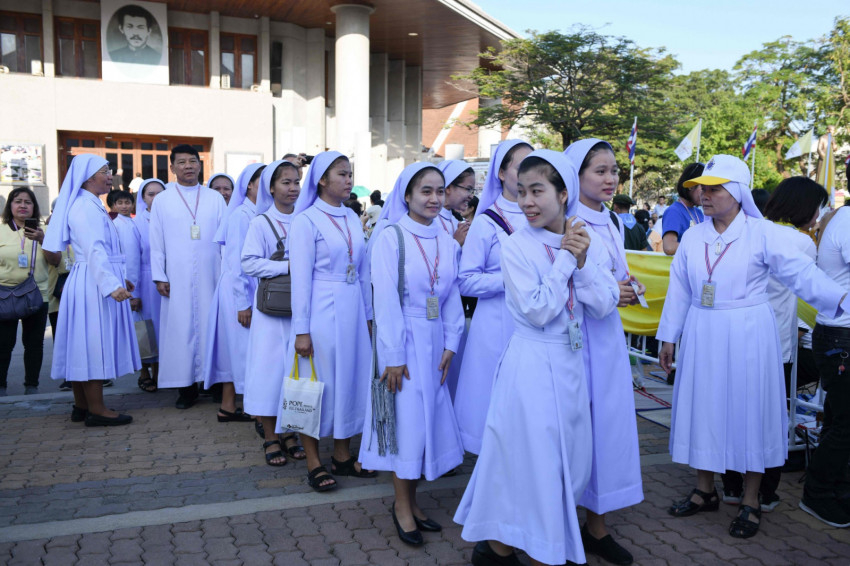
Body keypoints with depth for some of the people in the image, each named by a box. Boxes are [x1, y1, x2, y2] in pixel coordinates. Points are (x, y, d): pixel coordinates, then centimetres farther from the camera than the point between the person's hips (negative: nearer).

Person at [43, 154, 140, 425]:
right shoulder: (85, 207, -13)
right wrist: (112, 285, -30)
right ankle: (96, 410, -1)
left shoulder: (91, 205, 19)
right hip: (93, 284, -10)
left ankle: (82, 407, 19)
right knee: (93, 343, -6)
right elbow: (94, 251, -23)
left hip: (94, 283, 10)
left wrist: (120, 279, 27)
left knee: (85, 345, 12)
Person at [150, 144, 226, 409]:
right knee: (181, 328, 0)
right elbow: (156, 242, 5)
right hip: (177, 278, 0)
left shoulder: (215, 198, 8)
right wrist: (159, 277, -1)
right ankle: (186, 386, 7)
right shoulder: (162, 200, 7)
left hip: (210, 276, 0)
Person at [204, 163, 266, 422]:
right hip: (239, 291, -7)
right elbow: (237, 262, -14)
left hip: (257, 290, 7)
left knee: (236, 349, 12)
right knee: (245, 349, -2)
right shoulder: (241, 215, -11)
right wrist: (242, 303, -15)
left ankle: (228, 407, 21)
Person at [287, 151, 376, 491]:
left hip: (352, 311, 6)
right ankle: (313, 463, 18)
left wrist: (367, 315, 12)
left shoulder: (352, 218, 10)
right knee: (318, 384, 3)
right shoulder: (307, 220, -8)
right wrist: (301, 331, -12)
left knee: (350, 380, 11)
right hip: (321, 312, -6)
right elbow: (301, 278, -10)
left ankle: (343, 456, 26)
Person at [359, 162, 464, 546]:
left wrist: (450, 344, 1)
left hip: (435, 342, 5)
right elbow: (385, 299, -12)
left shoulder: (448, 242, 7)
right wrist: (393, 356, -13)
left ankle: (410, 499, 22)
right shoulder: (390, 238, -9)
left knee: (429, 417, 8)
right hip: (403, 340, -5)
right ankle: (402, 505, 15)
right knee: (406, 419, -1)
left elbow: (453, 297, 9)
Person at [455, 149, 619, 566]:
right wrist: (565, 258, -15)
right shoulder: (517, 246, -11)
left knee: (568, 461, 16)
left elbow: (603, 307, -3)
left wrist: (583, 260, -15)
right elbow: (537, 310, -19)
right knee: (527, 460, 3)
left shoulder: (587, 242, 2)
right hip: (531, 365, -5)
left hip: (571, 365, 6)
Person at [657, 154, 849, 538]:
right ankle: (705, 491, 27)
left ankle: (750, 503, 20)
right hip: (702, 337, 4)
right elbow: (679, 290, 10)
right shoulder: (693, 238, 6)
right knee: (703, 407, 9)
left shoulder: (763, 233, -6)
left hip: (748, 337, -4)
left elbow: (801, 273, -10)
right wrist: (668, 337, 12)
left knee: (748, 410, 4)